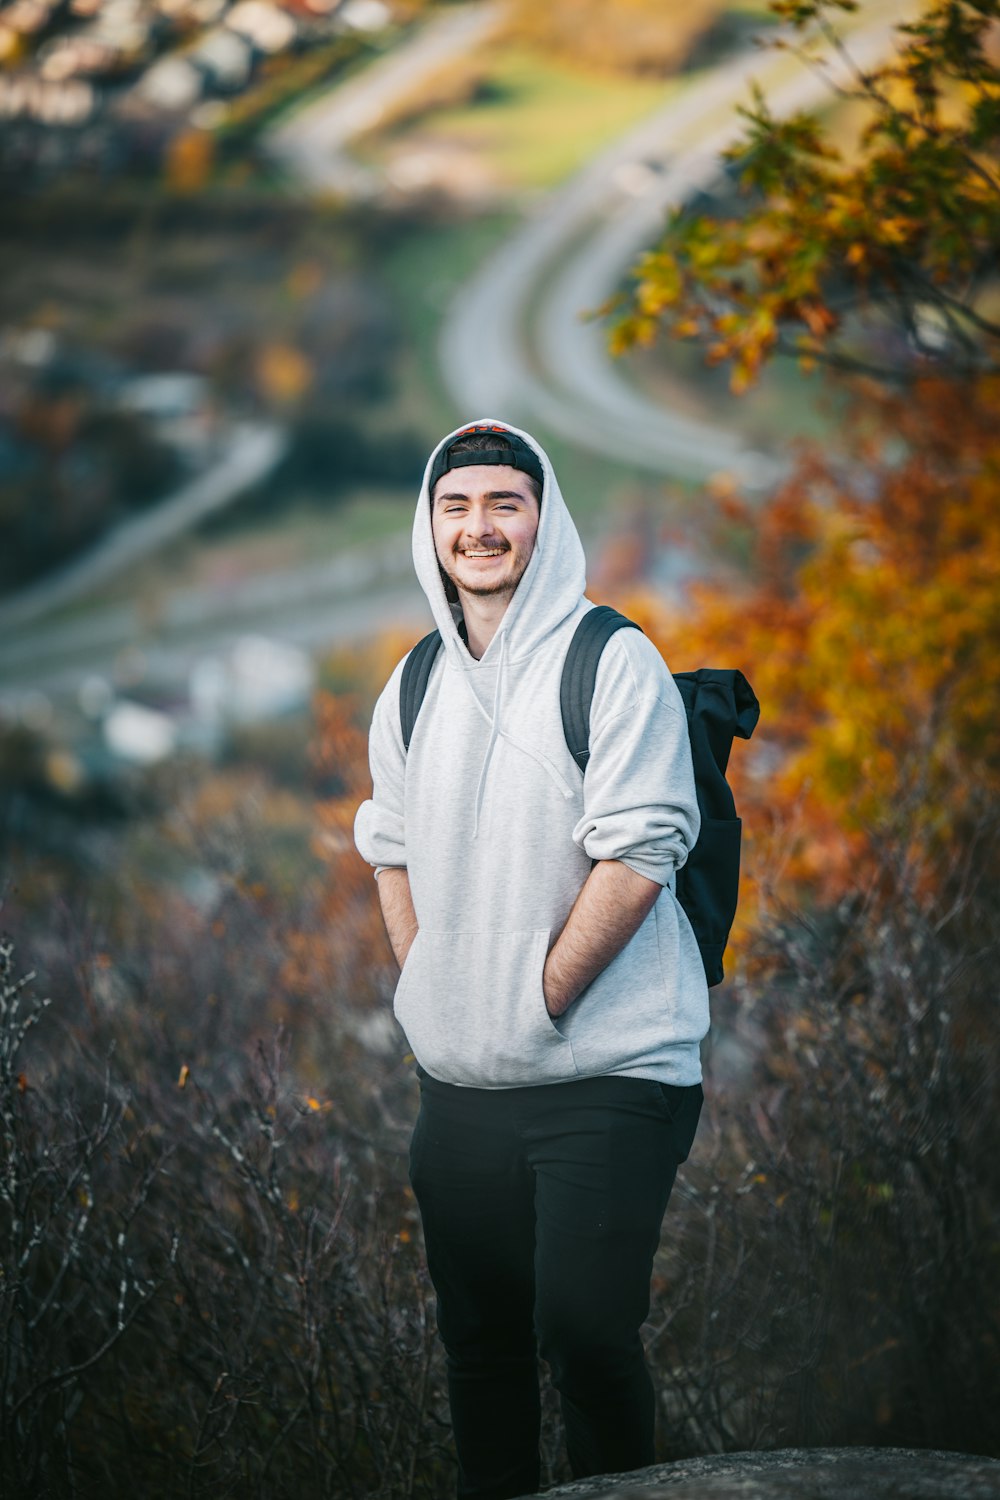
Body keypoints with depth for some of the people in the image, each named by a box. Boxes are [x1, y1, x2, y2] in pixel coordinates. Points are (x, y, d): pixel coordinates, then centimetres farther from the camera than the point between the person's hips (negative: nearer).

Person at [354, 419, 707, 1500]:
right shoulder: (413, 689, 11)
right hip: (460, 1083, 6)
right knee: (478, 1336, 13)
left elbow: (637, 856, -14)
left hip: (607, 1075, -6)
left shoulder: (614, 664, -8)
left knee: (581, 1332, -9)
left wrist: (538, 1001, -12)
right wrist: (430, 1002, 11)